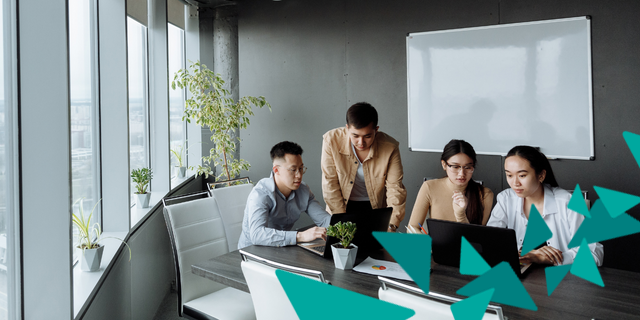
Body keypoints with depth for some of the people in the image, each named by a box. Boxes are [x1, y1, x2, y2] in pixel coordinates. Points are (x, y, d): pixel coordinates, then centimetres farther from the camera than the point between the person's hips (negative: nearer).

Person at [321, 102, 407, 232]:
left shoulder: (390, 147, -17)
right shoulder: (331, 140, -17)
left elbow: (395, 188, -13)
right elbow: (330, 184, -12)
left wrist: (392, 225, -23)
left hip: (376, 207, 0)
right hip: (342, 207, 0)